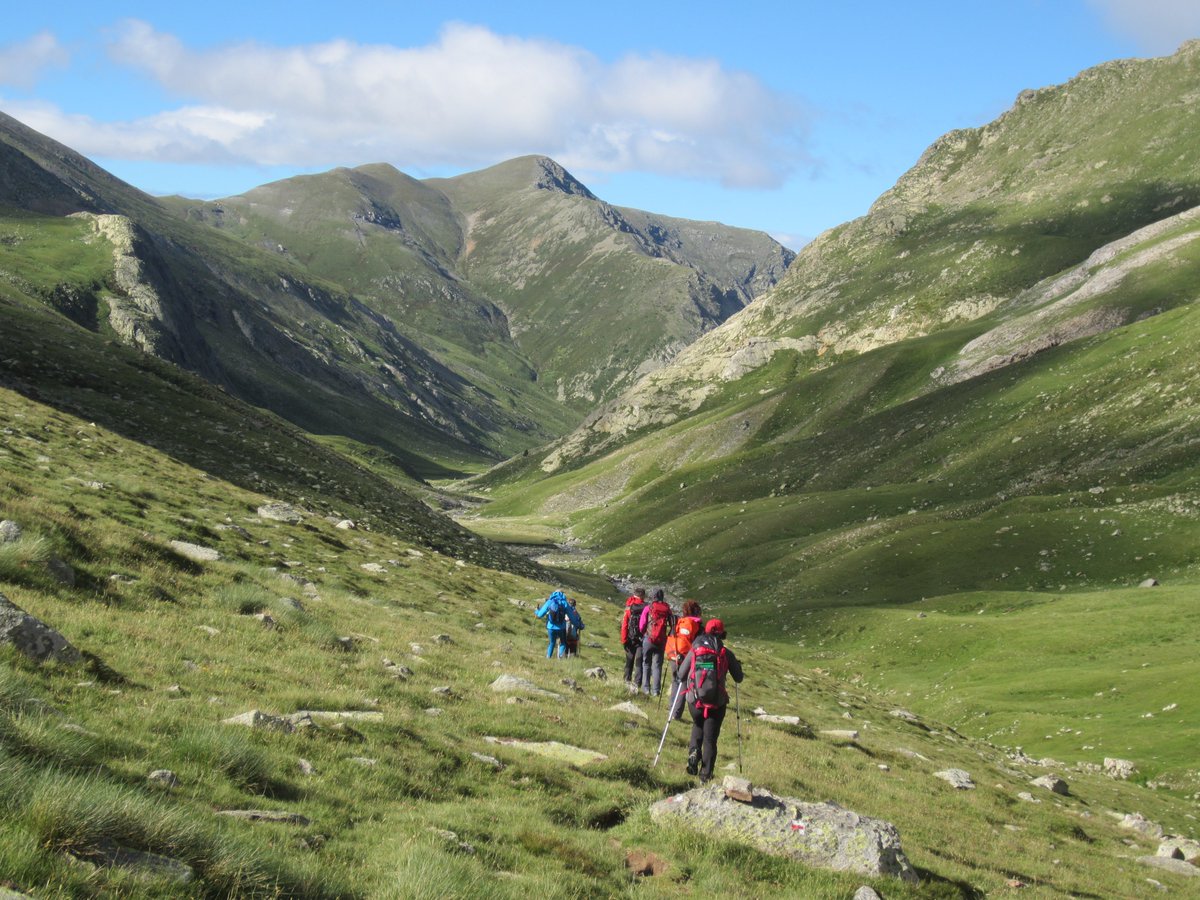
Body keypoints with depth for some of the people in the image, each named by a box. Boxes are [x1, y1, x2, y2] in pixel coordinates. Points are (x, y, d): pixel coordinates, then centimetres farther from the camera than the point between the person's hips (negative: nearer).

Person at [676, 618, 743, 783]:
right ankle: (706, 774, 5)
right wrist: (736, 664, 26)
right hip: (717, 702, -1)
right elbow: (739, 678, 6)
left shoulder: (694, 650, 2)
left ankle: (694, 750, 3)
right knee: (710, 738, 9)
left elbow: (681, 674, 6)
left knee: (698, 726, 29)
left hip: (694, 700, 1)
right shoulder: (726, 653, 0)